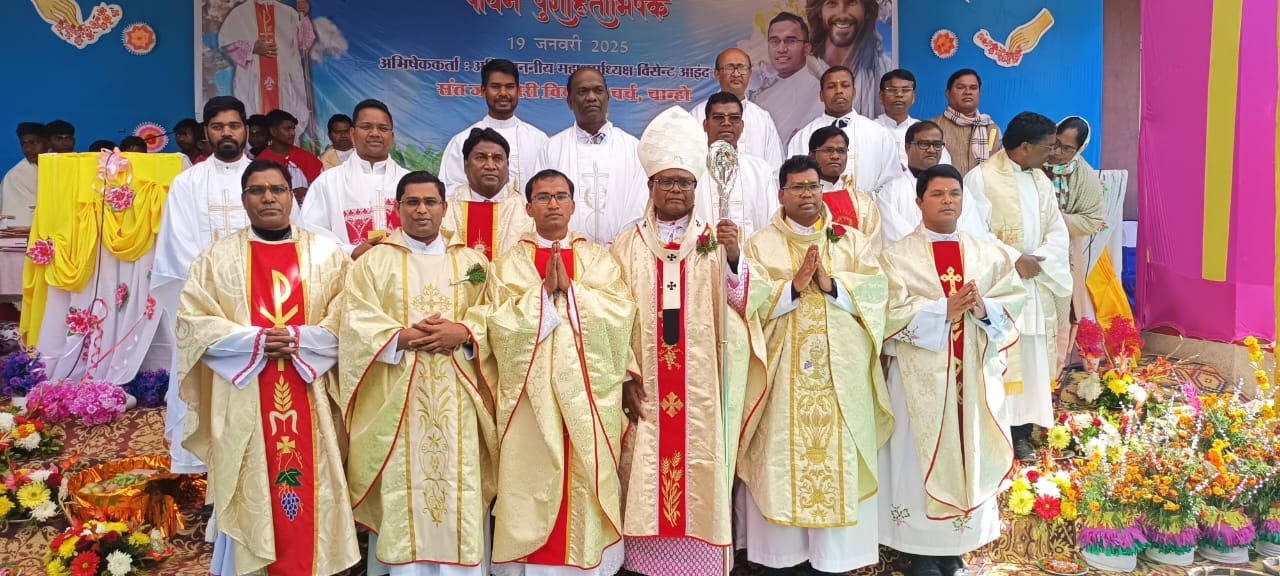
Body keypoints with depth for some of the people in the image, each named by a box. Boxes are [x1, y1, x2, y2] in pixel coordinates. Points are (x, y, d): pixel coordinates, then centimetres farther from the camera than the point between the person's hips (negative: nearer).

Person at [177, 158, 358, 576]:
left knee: (308, 492, 3)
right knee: (251, 497, 3)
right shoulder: (218, 257, 6)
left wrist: (297, 338, -15)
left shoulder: (325, 254, 7)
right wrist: (255, 339, -13)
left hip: (309, 400, 1)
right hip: (243, 402, 0)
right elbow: (192, 321, -1)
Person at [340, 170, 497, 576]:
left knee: (458, 481, 0)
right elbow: (356, 323, -3)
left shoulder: (471, 262, 13)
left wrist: (463, 332, -13)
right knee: (403, 484, -1)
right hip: (396, 398, -1)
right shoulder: (373, 262, 7)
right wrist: (403, 337, -16)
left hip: (457, 400, 1)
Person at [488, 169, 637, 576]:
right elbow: (501, 326, -6)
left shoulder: (598, 258, 10)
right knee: (533, 475, 0)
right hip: (532, 393, 0)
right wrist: (544, 290, -13)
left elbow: (620, 313, -5)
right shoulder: (510, 263, 7)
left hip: (587, 392, 1)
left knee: (586, 477, 3)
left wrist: (569, 288, -11)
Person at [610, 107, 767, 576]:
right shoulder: (628, 246, 6)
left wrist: (734, 257, -26)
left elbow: (748, 301, -8)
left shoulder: (717, 241, 5)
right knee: (649, 472, 2)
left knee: (701, 474, 3)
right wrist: (626, 373, -7)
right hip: (648, 387, 0)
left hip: (702, 389, 0)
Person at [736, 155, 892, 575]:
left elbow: (876, 292, -1)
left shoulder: (854, 241, 11)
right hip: (782, 374, -1)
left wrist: (832, 285, -14)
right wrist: (794, 286, -17)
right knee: (782, 456, 0)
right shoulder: (761, 245, 6)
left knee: (838, 458, 3)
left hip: (841, 373, 2)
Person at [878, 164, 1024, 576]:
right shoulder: (898, 256, 1)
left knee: (970, 453, 6)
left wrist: (983, 308, -16)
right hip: (921, 375, -3)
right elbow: (893, 312, -11)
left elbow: (1013, 301, 3)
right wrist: (944, 309, -19)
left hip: (975, 373, 4)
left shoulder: (988, 254, 11)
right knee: (923, 455, 0)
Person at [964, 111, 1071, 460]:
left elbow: (1057, 232, 9)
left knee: (1032, 359, 8)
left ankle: (1022, 431, 16)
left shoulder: (1042, 180, 13)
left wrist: (1039, 260, -9)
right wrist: (1015, 259, -19)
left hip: (1037, 286, 7)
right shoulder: (981, 178, -10)